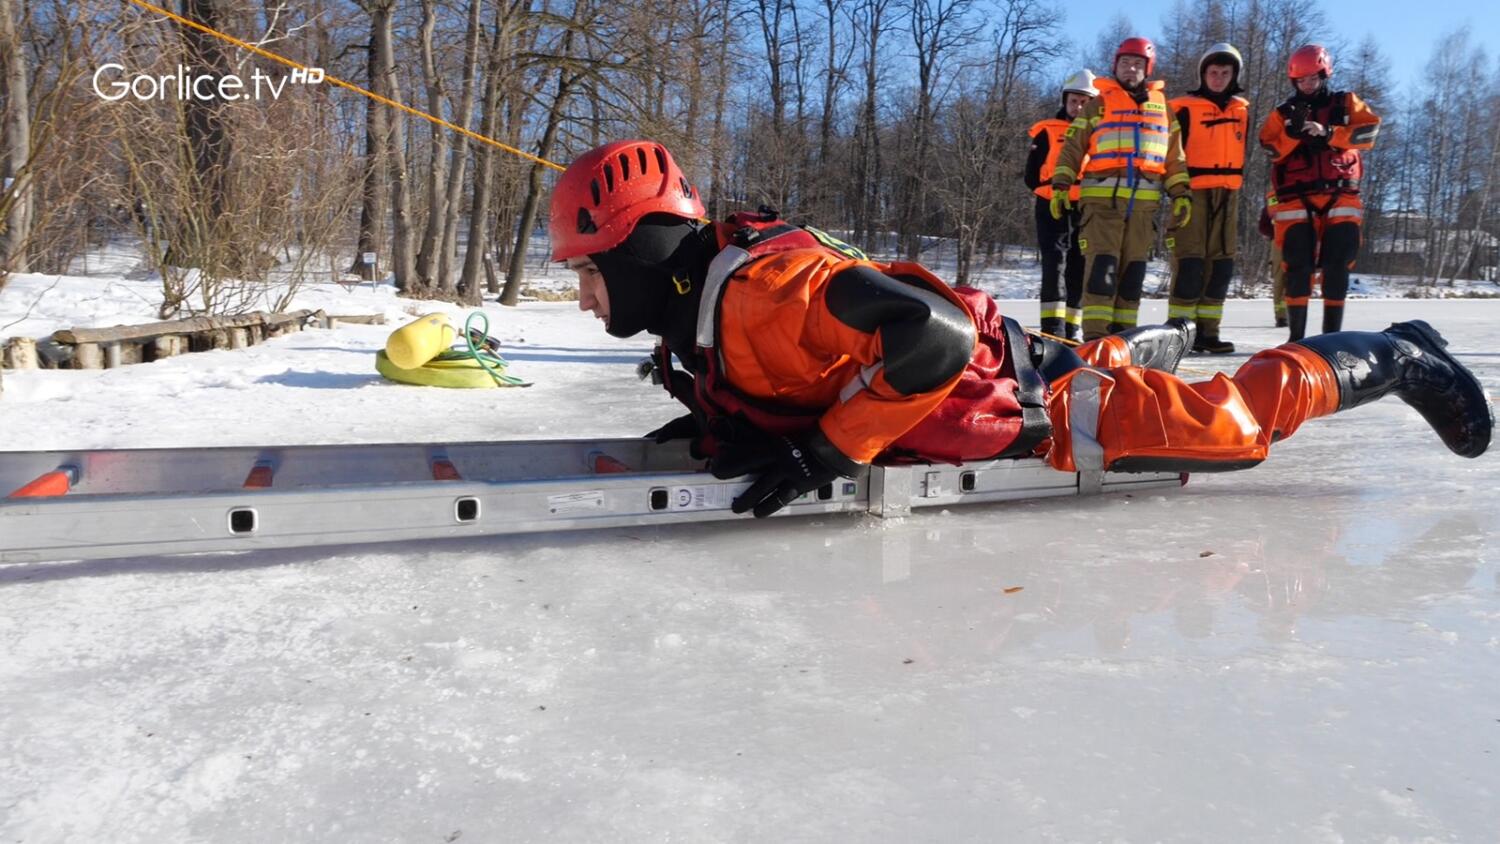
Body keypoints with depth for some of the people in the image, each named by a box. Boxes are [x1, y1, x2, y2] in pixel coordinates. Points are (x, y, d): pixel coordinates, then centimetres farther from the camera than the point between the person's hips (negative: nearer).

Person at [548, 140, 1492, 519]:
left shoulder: (754, 288, -31)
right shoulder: (697, 304, -1)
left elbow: (931, 334, -38)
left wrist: (826, 450, -33)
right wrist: (713, 422, 0)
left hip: (1015, 402, -8)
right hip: (986, 366, 8)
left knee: (1230, 418, 6)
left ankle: (1394, 358, 25)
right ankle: (1145, 350, 62)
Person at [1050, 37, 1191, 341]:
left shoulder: (1161, 107, 21)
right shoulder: (1098, 103, 11)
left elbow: (1174, 156, 21)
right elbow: (1072, 148, 6)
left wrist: (1180, 193, 12)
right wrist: (1060, 186, -5)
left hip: (1144, 201, 4)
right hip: (1103, 197, -4)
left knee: (1133, 267, 4)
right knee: (1102, 264, -13)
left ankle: (1123, 330, 9)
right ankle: (1095, 333, -14)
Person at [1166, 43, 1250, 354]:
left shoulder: (1242, 109, 16)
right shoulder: (1184, 107, -1)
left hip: (1227, 194, 6)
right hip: (1192, 192, -6)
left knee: (1221, 264, 4)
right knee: (1190, 261, -11)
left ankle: (1207, 331, 9)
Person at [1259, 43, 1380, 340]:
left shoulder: (1346, 104, 14)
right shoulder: (1283, 113, 13)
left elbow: (1369, 131, -2)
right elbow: (1271, 149, 0)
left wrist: (1329, 134, -15)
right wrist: (1293, 132, -17)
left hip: (1340, 197, 1)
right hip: (1297, 200, -1)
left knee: (1338, 265, -2)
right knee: (1298, 265, -8)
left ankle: (1332, 332, 4)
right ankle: (1296, 334, -4)